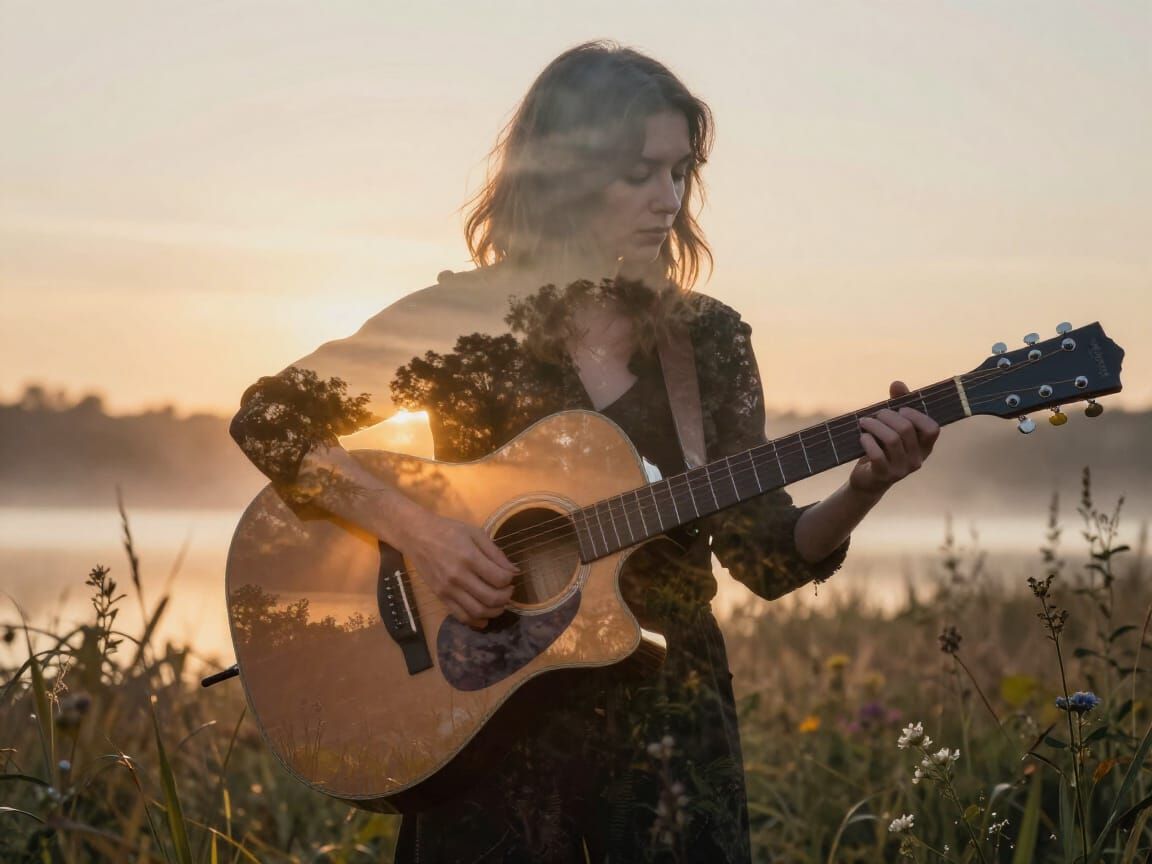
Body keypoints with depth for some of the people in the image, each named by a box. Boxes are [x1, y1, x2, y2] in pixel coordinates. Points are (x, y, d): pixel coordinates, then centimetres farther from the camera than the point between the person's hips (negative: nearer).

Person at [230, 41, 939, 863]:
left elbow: (767, 554, 2)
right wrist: (411, 525, -18)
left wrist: (859, 494, -17)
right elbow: (268, 419, -6)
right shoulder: (460, 320, -5)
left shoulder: (710, 339, 3)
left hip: (669, 718, 2)